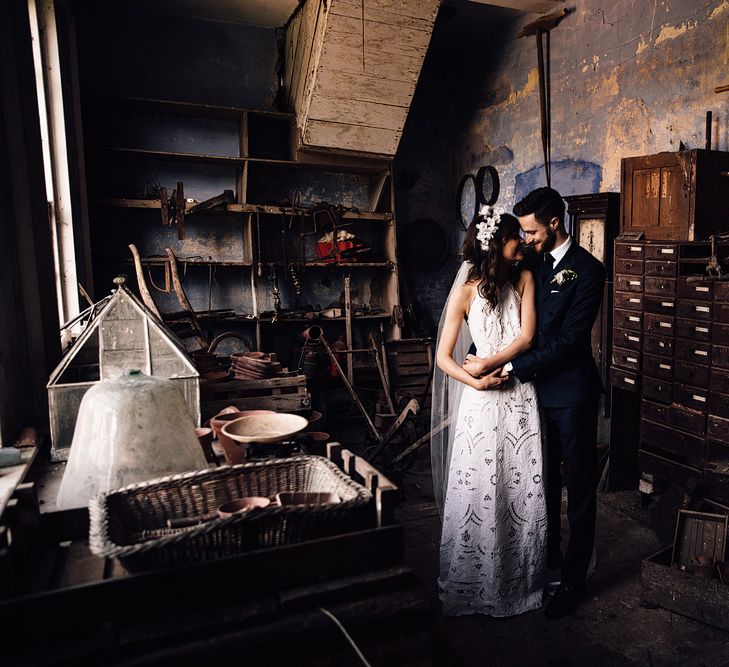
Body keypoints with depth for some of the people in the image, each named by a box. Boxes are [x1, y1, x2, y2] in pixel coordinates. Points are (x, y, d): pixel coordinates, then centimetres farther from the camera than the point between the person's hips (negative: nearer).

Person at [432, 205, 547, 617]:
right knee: (477, 496, 5)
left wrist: (487, 364, -12)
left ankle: (520, 582, 30)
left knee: (524, 494, 9)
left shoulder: (524, 279, 6)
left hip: (522, 399, 3)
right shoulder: (466, 292, -2)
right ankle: (473, 587, 26)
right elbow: (443, 357, -3)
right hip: (483, 403, -2)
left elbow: (527, 337, -5)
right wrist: (476, 382, -17)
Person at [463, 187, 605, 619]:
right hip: (538, 388, 6)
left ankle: (574, 579, 23)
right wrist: (479, 356, -6)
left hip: (572, 394, -6)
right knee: (545, 480, 20)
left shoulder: (588, 271, -15)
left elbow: (567, 342, -21)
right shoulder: (532, 264, 5)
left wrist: (503, 367, -23)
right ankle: (549, 551, 40)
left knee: (579, 489, 9)